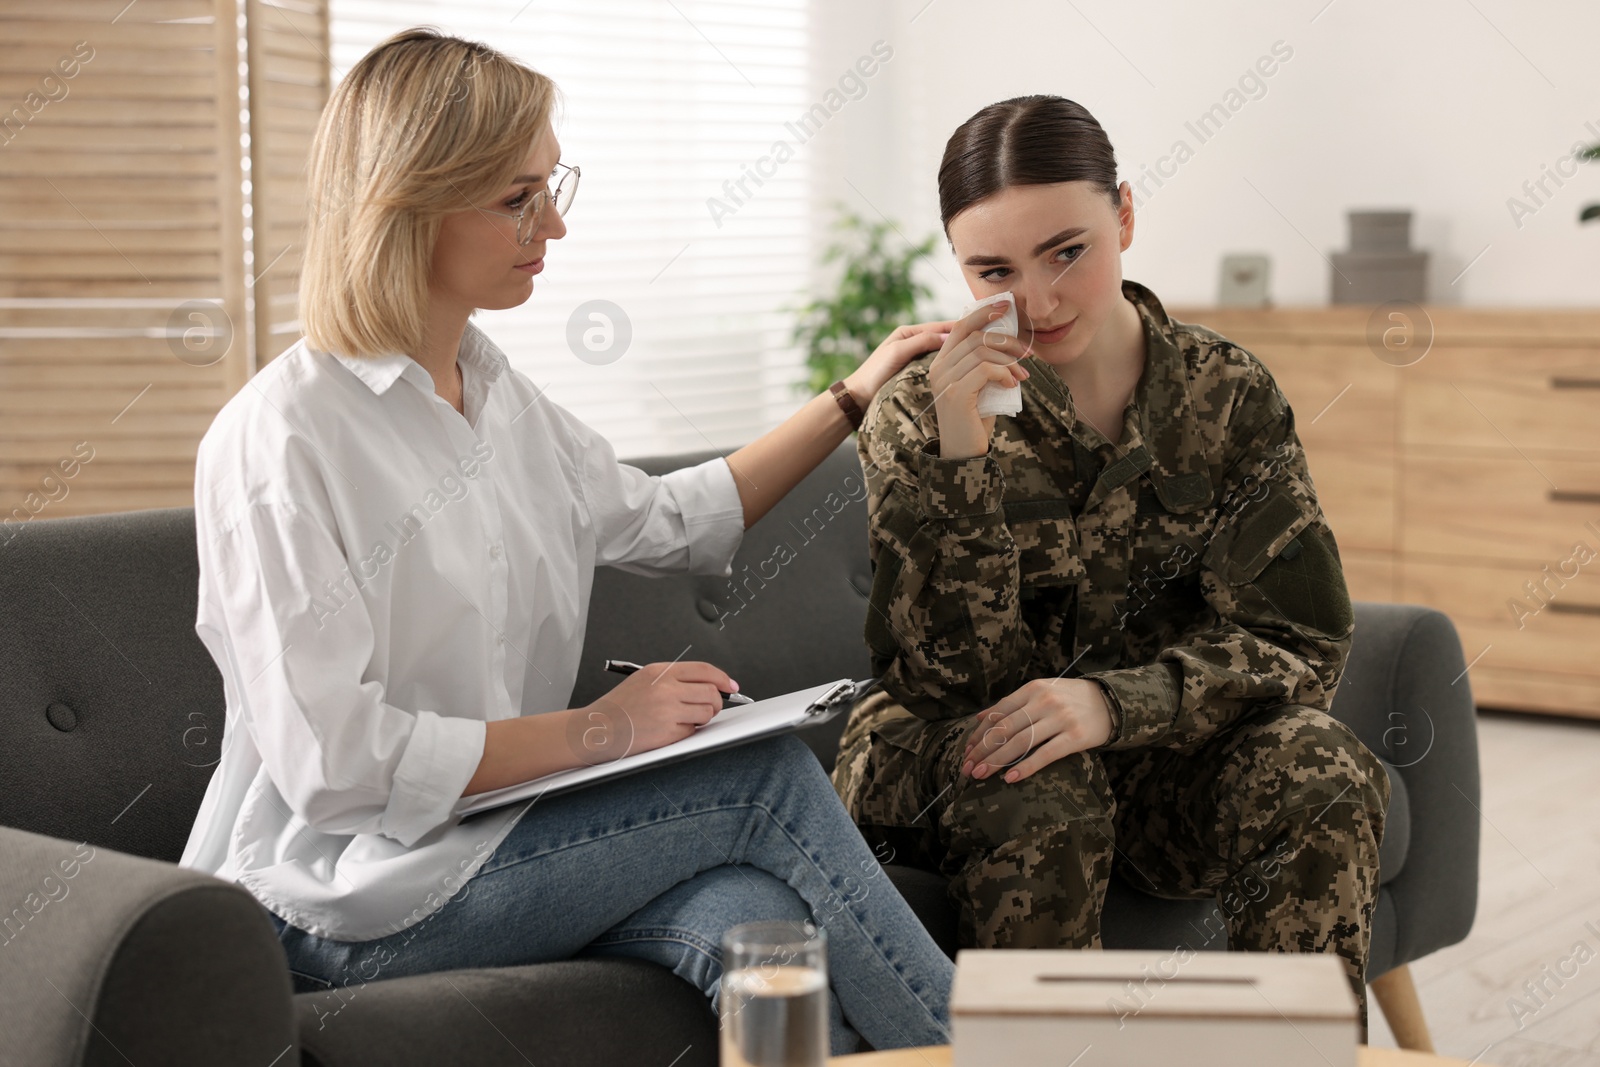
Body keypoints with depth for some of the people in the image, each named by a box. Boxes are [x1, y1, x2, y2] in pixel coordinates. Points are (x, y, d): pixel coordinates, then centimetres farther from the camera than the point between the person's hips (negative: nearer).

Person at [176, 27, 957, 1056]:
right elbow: (333, 762, -20)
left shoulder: (499, 395, 10)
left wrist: (854, 399, 22)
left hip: (499, 827, 7)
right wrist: (598, 728, -18)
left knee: (754, 921, -26)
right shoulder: (281, 440, -16)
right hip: (346, 895, -7)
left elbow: (666, 519, 27)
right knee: (770, 775, -17)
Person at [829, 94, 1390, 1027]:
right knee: (1038, 800, -34)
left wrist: (1114, 700, -27)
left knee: (1318, 773, -27)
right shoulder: (918, 418, -7)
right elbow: (951, 678, -15)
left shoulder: (1229, 396, -3)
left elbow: (1302, 638, -10)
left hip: (1163, 757, 2)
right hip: (944, 764, -1)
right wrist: (961, 460, -28)